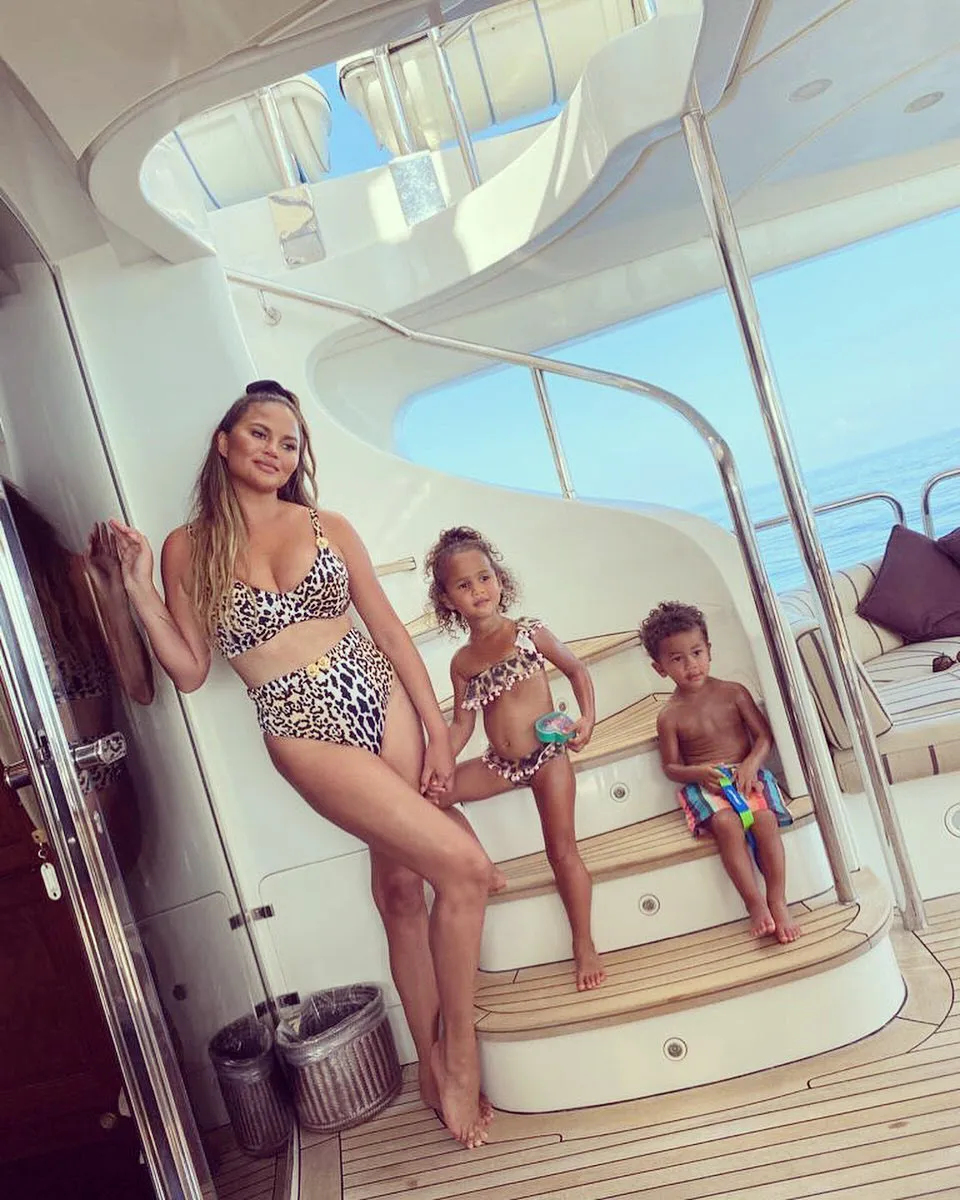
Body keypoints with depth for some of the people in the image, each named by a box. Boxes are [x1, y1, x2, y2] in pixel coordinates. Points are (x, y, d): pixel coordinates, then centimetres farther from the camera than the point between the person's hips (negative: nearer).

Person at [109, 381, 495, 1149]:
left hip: (383, 700, 3)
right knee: (466, 867, -13)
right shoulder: (187, 549, 2)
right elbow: (190, 670, 3)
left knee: (402, 885, 7)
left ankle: (435, 1063, 28)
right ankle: (458, 1049, 11)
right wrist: (139, 588, -8)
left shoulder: (330, 528, 6)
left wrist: (436, 724, 1)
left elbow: (391, 630, 6)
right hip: (307, 731, -3)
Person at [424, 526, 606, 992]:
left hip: (548, 756, -4)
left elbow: (576, 669, 1)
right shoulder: (462, 662, 0)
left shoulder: (529, 633, -8)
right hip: (499, 763, 4)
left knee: (562, 851, -3)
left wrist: (587, 718, -13)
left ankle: (584, 946, 15)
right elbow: (462, 722, 1)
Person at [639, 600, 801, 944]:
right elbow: (671, 767, 5)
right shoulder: (670, 717, 0)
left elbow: (764, 735, 5)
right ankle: (755, 903, -26)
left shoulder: (734, 693, 4)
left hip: (746, 772, 2)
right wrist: (697, 773, -17)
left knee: (765, 818, -29)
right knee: (727, 823, -33)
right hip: (702, 783, -1)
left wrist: (751, 764, -15)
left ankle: (778, 901, -19)